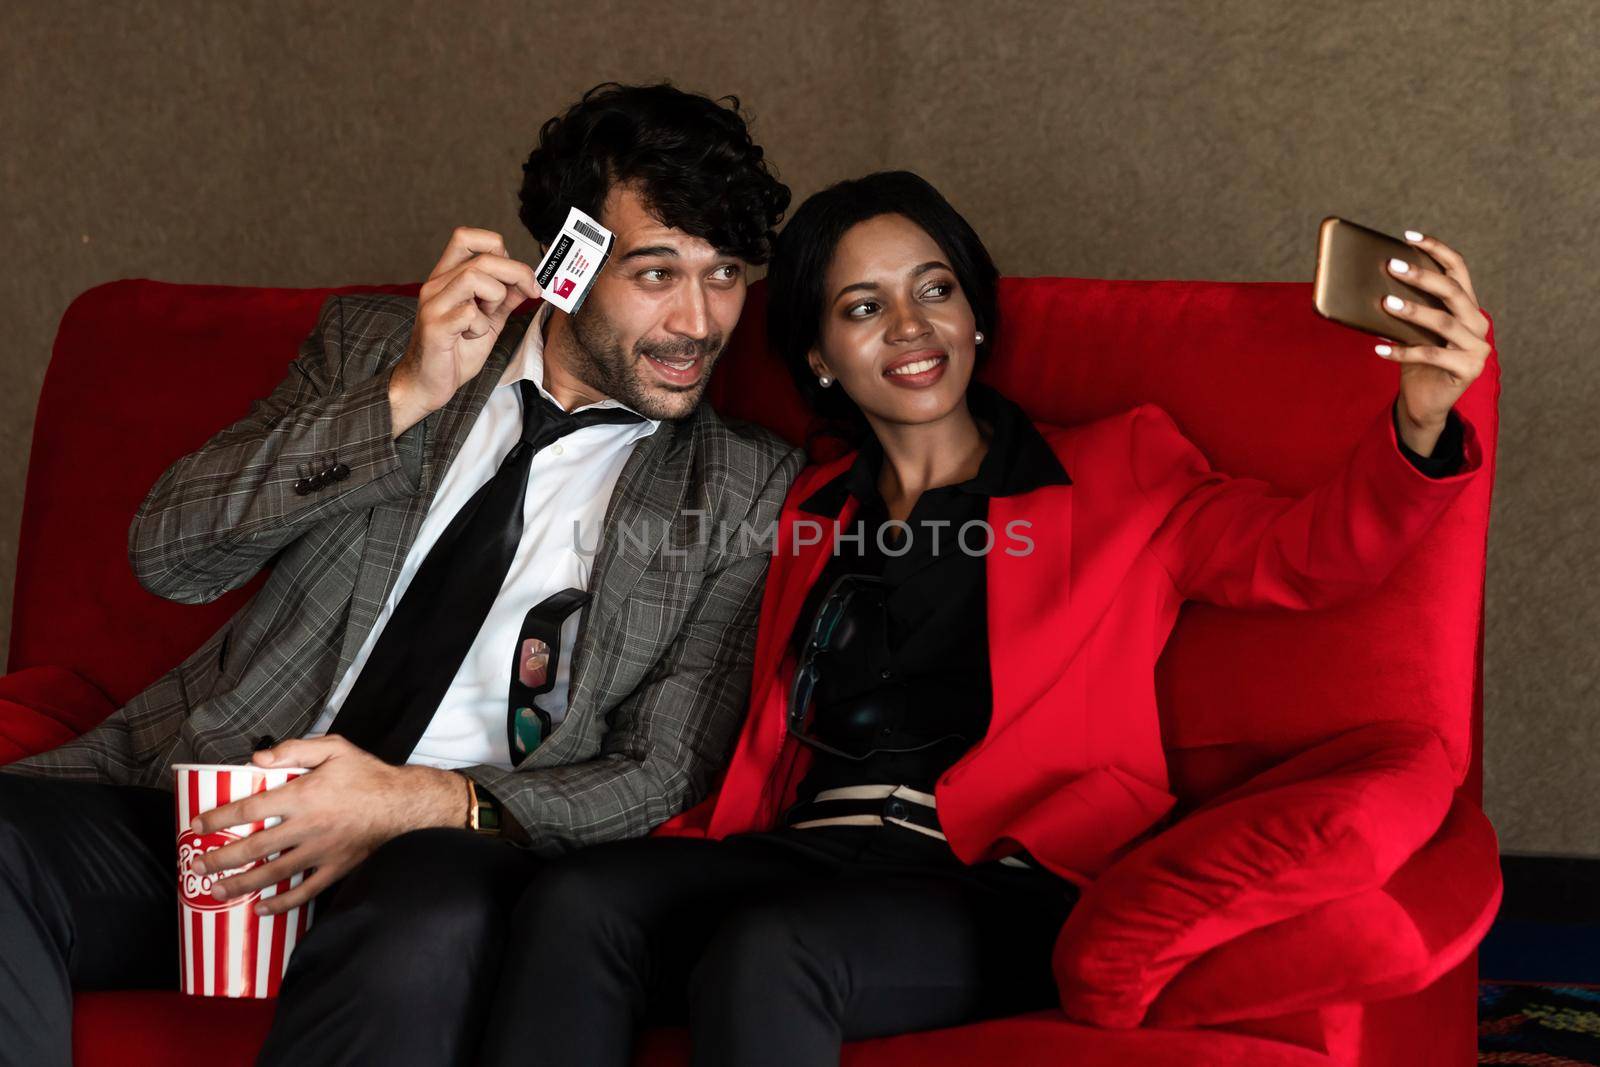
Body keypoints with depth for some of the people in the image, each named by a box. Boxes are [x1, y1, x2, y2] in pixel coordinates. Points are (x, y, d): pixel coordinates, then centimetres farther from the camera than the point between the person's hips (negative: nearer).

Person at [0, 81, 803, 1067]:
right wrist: (404, 399, -10)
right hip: (212, 804, 3)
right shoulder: (372, 346, 14)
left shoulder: (749, 491, 8)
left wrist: (422, 802, -16)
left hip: (446, 850, -2)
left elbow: (664, 776, 1)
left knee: (434, 921, -40)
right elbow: (168, 553, 3)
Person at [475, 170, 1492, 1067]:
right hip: (806, 860, 4)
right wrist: (670, 849, 1)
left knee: (764, 955, -35)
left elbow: (1301, 550, -3)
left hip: (1001, 891, -4)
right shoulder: (809, 517, 24)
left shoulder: (1119, 472, 13)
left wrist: (1419, 425, -23)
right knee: (575, 905, -26)